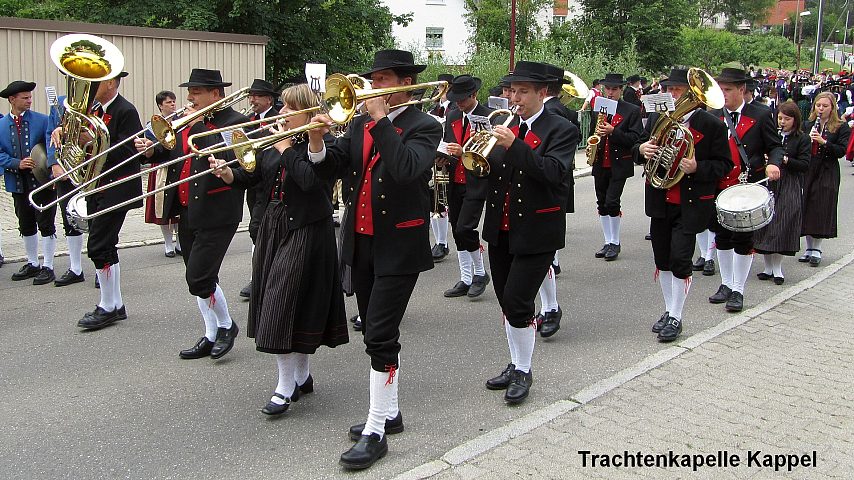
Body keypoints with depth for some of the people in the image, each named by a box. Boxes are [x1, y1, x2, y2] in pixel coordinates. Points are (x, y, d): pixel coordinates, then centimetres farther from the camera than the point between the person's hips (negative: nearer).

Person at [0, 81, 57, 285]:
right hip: (18, 185, 4)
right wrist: (17, 164, -16)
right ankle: (33, 264, 29)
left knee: (46, 225, 0)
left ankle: (47, 267, 9)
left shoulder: (42, 120, -3)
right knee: (26, 226, 14)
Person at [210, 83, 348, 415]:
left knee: (288, 302, -9)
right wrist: (228, 173, -13)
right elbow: (252, 175, 6)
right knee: (276, 303, 11)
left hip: (306, 232, -8)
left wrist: (286, 149, -17)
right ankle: (302, 377, 24)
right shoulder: (277, 141, 11)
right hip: (274, 228, 8)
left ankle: (286, 387, 2)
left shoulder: (323, 143, -10)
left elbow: (309, 179, -26)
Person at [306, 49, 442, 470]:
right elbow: (334, 165, 2)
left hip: (398, 246, -7)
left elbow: (407, 168, -26)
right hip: (360, 242, 7)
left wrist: (380, 118, -22)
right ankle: (389, 413, 30)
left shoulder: (423, 127, -7)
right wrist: (317, 142, -16)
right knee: (375, 334, 15)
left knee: (381, 337, -8)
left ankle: (376, 432, 2)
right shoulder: (360, 124, 11)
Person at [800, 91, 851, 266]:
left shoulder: (841, 127, 0)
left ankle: (817, 250, 6)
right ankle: (809, 248, 15)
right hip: (808, 172, 3)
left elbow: (841, 151, -9)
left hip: (827, 174, -3)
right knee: (807, 209, 5)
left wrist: (824, 142, -22)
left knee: (821, 210, -3)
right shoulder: (807, 125, 9)